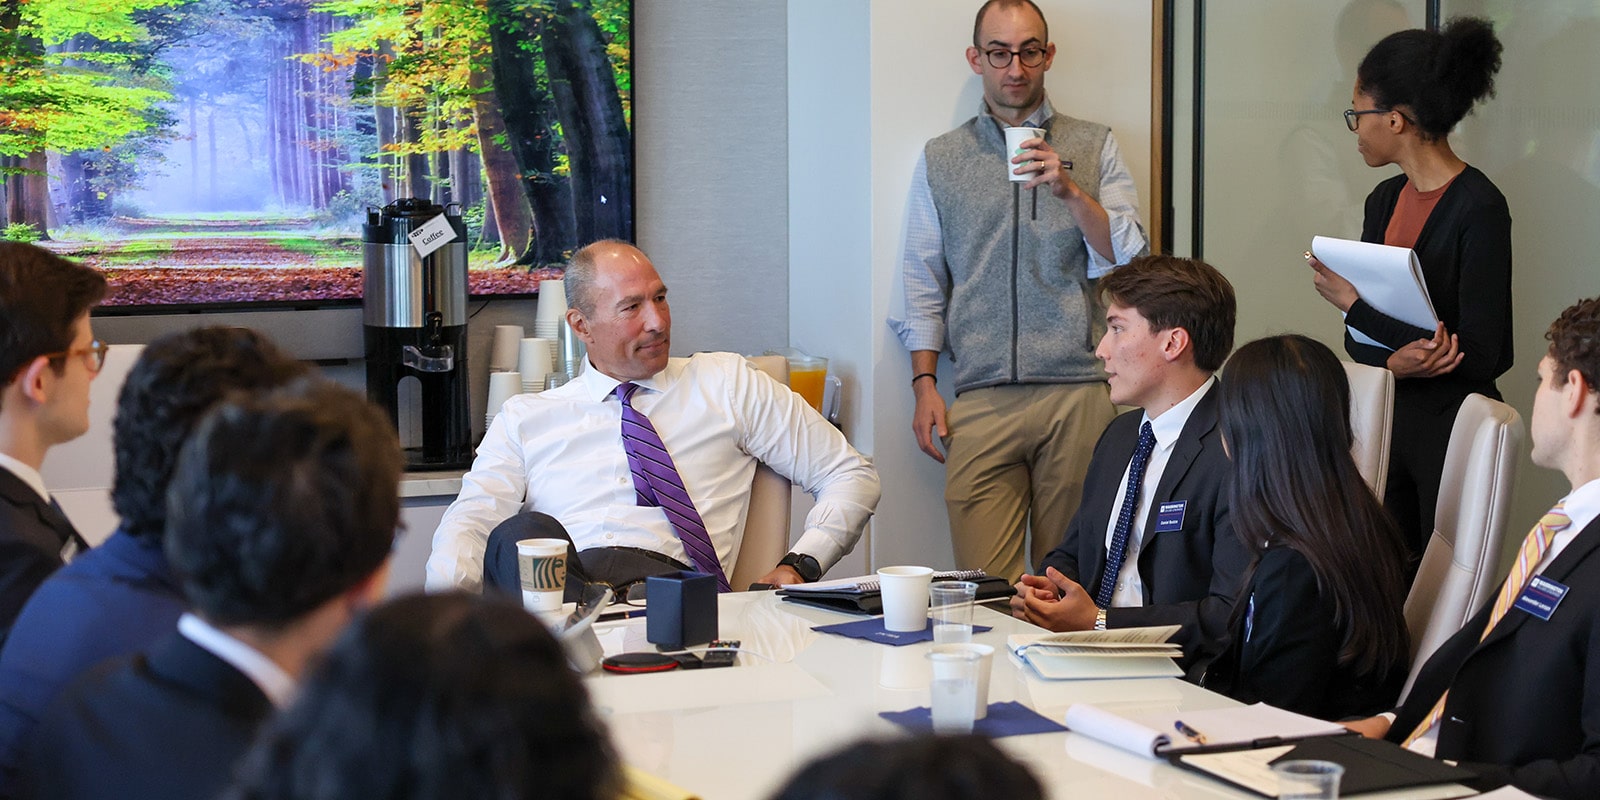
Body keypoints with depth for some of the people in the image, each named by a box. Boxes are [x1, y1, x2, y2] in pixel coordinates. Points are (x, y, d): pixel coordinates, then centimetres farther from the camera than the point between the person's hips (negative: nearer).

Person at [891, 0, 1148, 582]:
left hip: (1077, 393, -1)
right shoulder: (940, 160, 14)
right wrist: (924, 386, 4)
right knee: (983, 583, -7)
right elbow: (923, 284, 14)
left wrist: (1070, 191, -12)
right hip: (979, 398, 1)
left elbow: (1127, 261, 2)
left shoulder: (1093, 147, 10)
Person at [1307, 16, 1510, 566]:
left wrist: (1355, 304, -14)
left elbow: (1481, 355, -19)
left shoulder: (1478, 209, -15)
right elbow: (1358, 337, 8)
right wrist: (1396, 361, -16)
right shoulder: (1385, 200, 9)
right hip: (1385, 417, 7)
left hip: (1450, 433, -7)